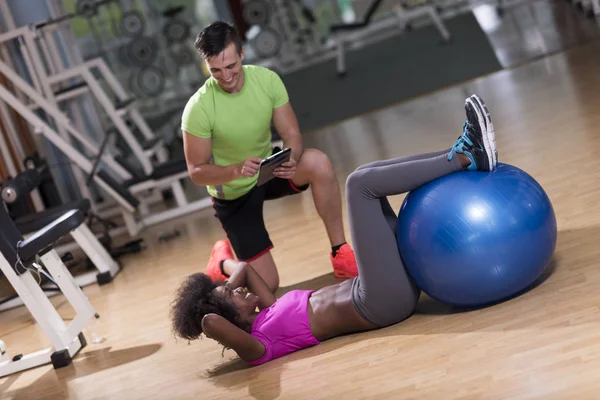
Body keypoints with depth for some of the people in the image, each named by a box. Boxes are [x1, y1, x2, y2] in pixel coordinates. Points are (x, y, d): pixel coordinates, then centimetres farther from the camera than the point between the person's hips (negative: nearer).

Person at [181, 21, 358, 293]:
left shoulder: (267, 80, -16)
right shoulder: (198, 109, -26)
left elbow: (291, 135, -12)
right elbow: (197, 172, -20)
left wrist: (291, 159, -35)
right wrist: (236, 170, -39)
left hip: (268, 173, 3)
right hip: (232, 194, -3)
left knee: (319, 162, -29)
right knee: (267, 285, -5)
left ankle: (340, 251, -16)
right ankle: (223, 259, 28)